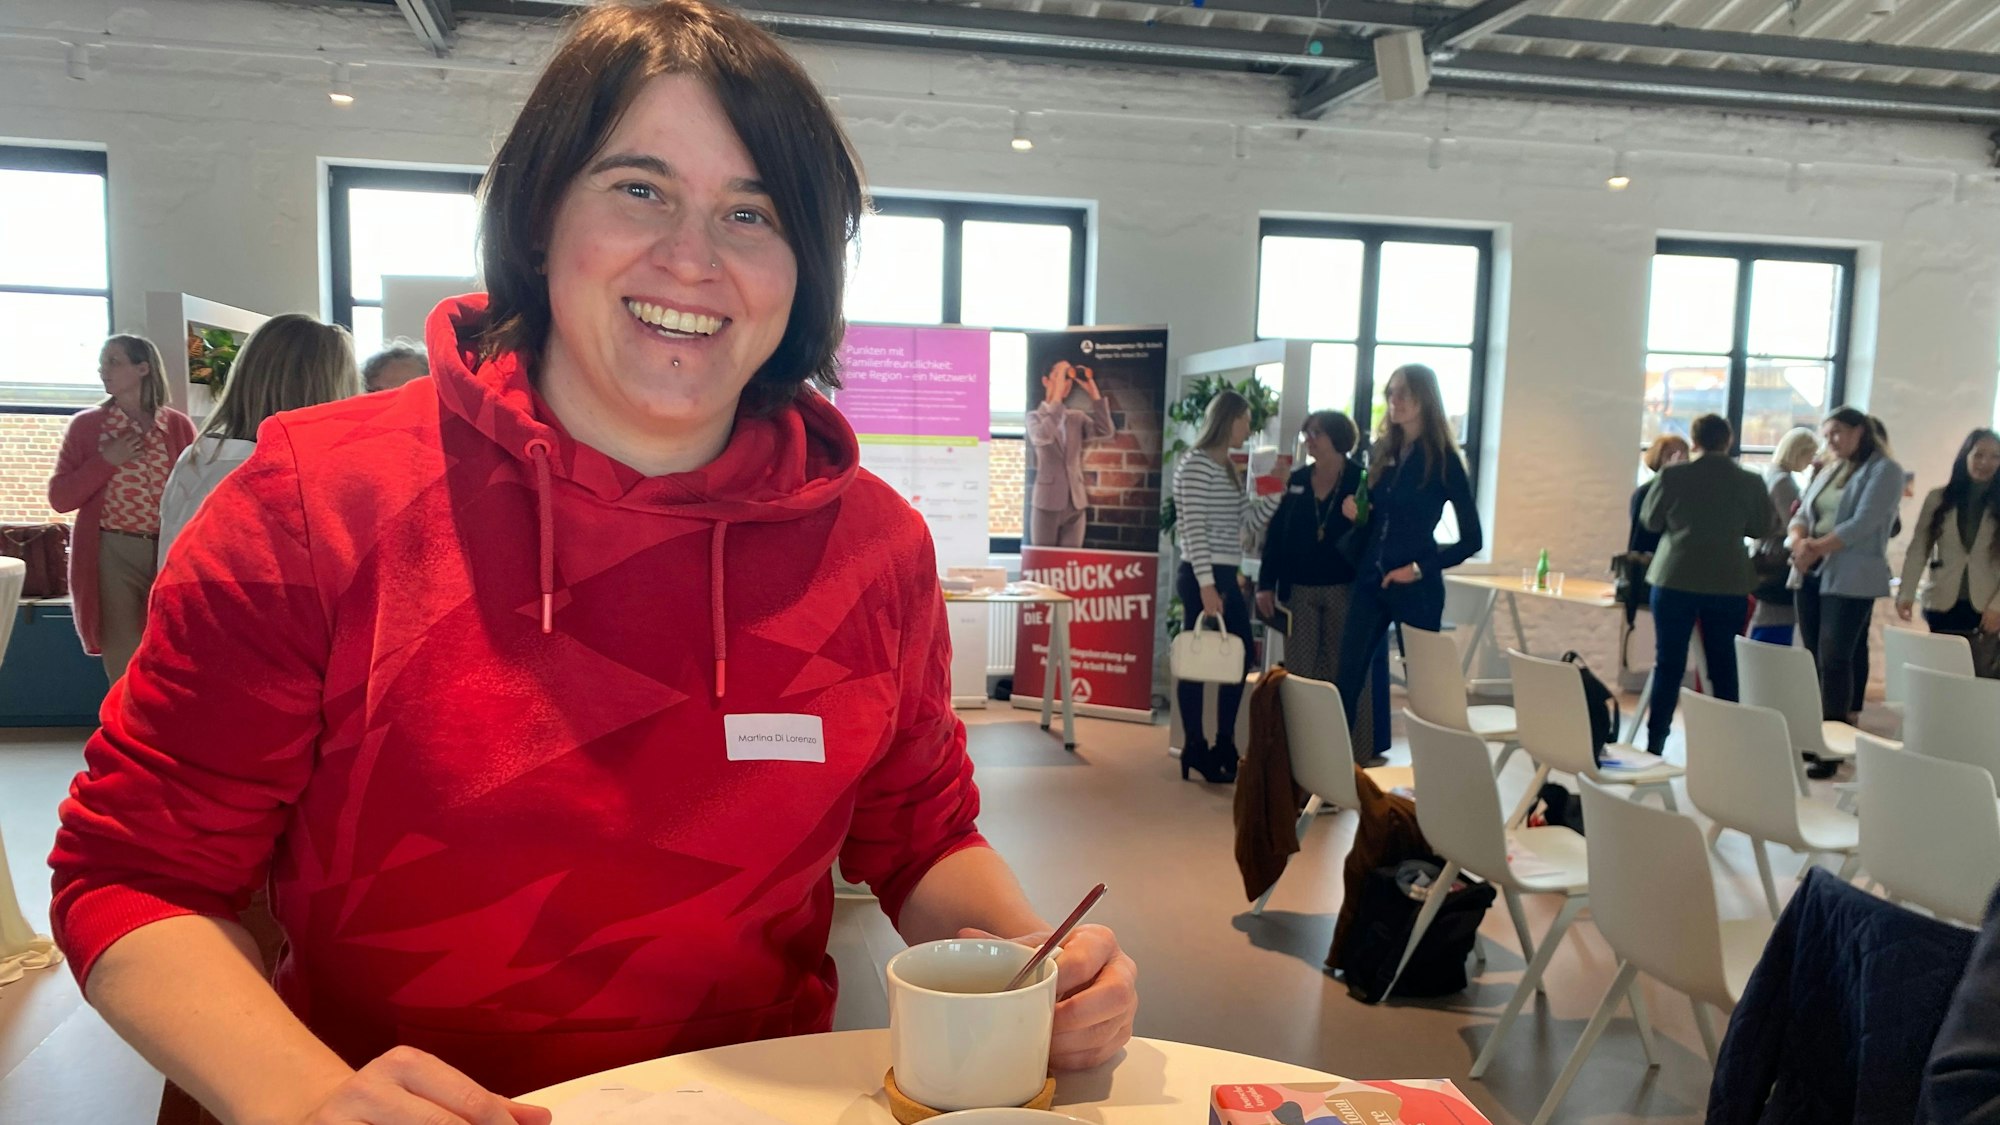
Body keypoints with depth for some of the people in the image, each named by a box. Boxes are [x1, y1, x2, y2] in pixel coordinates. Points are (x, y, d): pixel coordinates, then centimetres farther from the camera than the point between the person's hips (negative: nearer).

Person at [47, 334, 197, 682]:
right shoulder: (86, 425, 5)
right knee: (124, 669, 1)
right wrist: (106, 461, -9)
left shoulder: (179, 425, 5)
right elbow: (59, 498, 4)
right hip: (113, 556, 0)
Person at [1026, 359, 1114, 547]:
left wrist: (1093, 392, -8)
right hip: (1047, 504, -3)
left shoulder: (1077, 417, 13)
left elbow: (1105, 431, -4)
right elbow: (1043, 436, -21)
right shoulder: (1035, 416, 2)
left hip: (1076, 504, 4)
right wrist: (1056, 396, -22)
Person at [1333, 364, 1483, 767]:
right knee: (1347, 676, 3)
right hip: (1370, 580, 5)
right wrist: (1355, 512, -4)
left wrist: (1421, 568, -13)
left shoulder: (1444, 460, -6)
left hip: (1416, 588, -5)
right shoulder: (1381, 452, 9)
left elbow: (1472, 539, -7)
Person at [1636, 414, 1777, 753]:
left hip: (1676, 580, -1)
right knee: (1724, 667, 11)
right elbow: (1765, 528, 8)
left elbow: (1650, 521, 3)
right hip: (1729, 584, 1)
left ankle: (1655, 745, 7)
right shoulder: (1750, 482, -3)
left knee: (1668, 665, 5)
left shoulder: (1672, 475, -7)